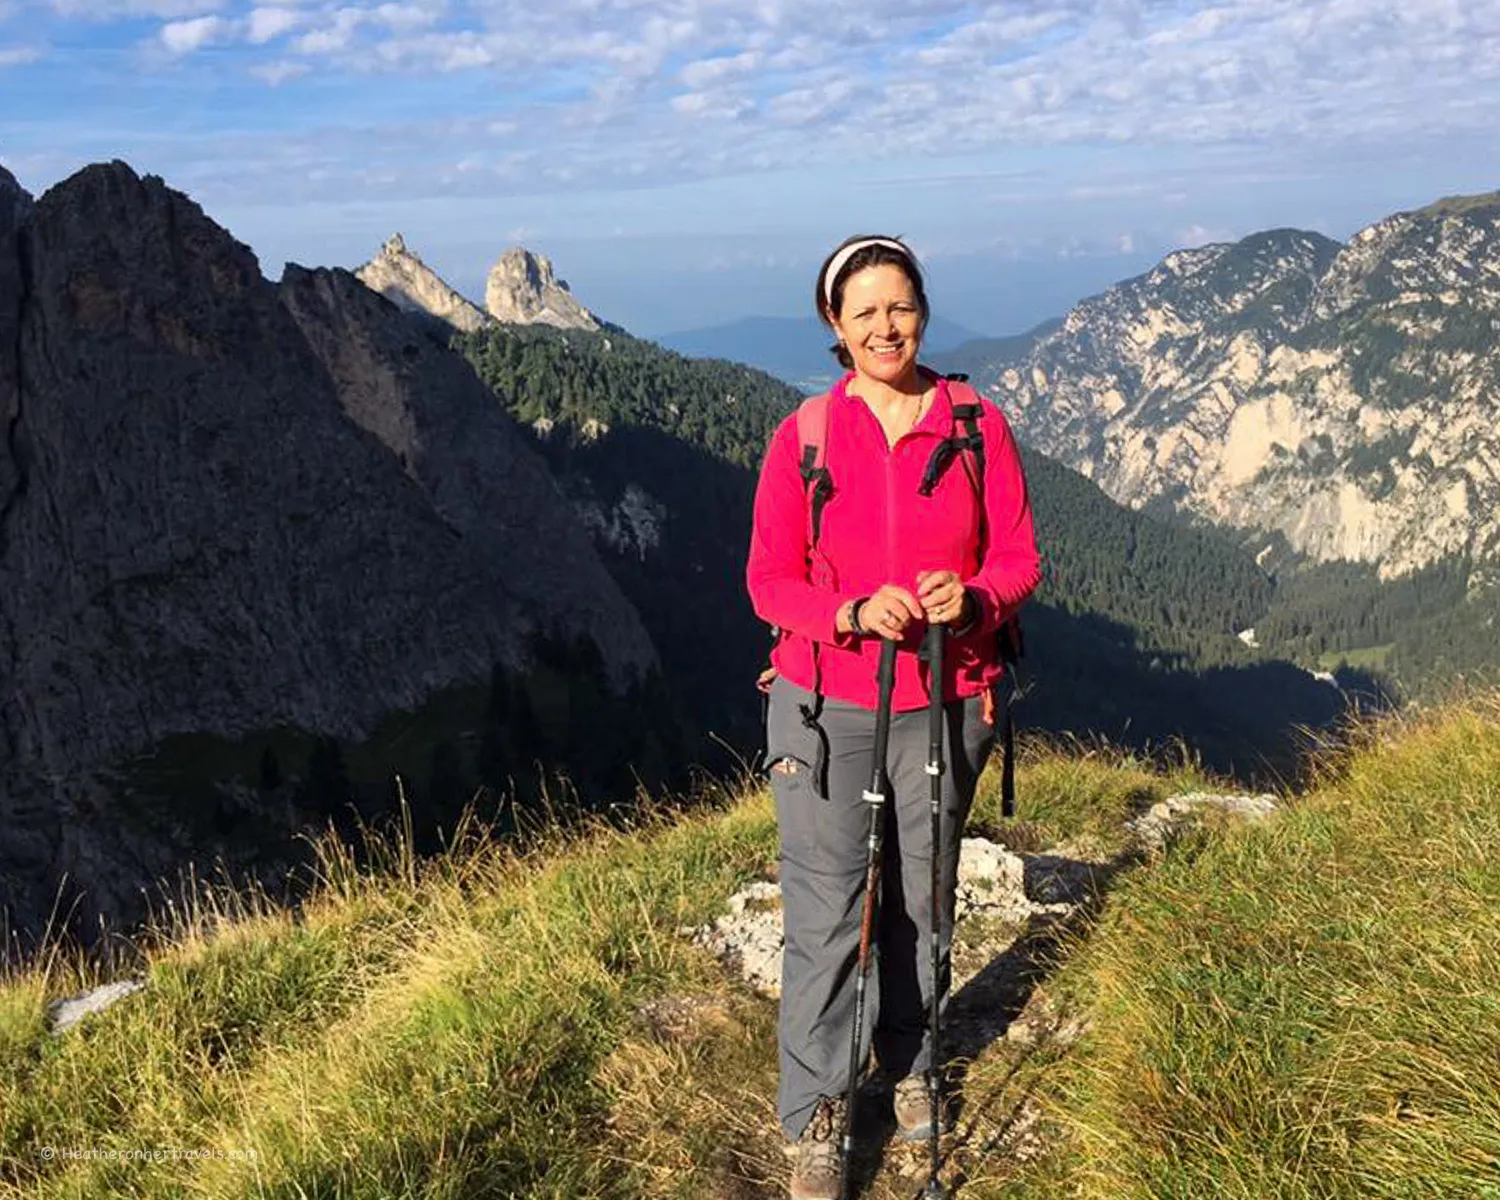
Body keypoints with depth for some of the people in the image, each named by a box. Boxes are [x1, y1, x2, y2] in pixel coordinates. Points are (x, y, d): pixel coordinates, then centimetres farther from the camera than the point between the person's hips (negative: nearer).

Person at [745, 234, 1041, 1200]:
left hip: (948, 705, 2)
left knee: (923, 900, 14)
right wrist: (855, 613, -22)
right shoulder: (801, 439, -4)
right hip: (827, 708, -1)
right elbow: (771, 580, -3)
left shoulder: (979, 428, -1)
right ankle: (814, 1117, 16)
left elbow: (1018, 558, 1)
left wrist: (972, 599, -21)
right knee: (826, 912, 0)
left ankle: (908, 1061, 39)